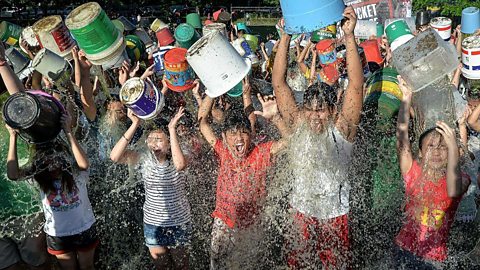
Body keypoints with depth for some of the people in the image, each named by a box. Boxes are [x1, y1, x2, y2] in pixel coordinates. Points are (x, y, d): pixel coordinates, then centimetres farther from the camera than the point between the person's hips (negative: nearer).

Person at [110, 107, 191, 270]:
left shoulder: (175, 158, -14)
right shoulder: (145, 159, -10)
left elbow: (180, 165, -41)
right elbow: (115, 157, -24)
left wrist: (172, 129, -37)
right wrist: (135, 125, -30)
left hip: (179, 221, -2)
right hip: (153, 222, 2)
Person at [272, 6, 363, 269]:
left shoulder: (341, 129, -13)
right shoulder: (298, 126, -7)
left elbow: (356, 85, -24)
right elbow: (278, 83, -11)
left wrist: (349, 36, -32)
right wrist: (285, 38, -17)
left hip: (335, 216, -2)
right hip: (301, 213, 2)